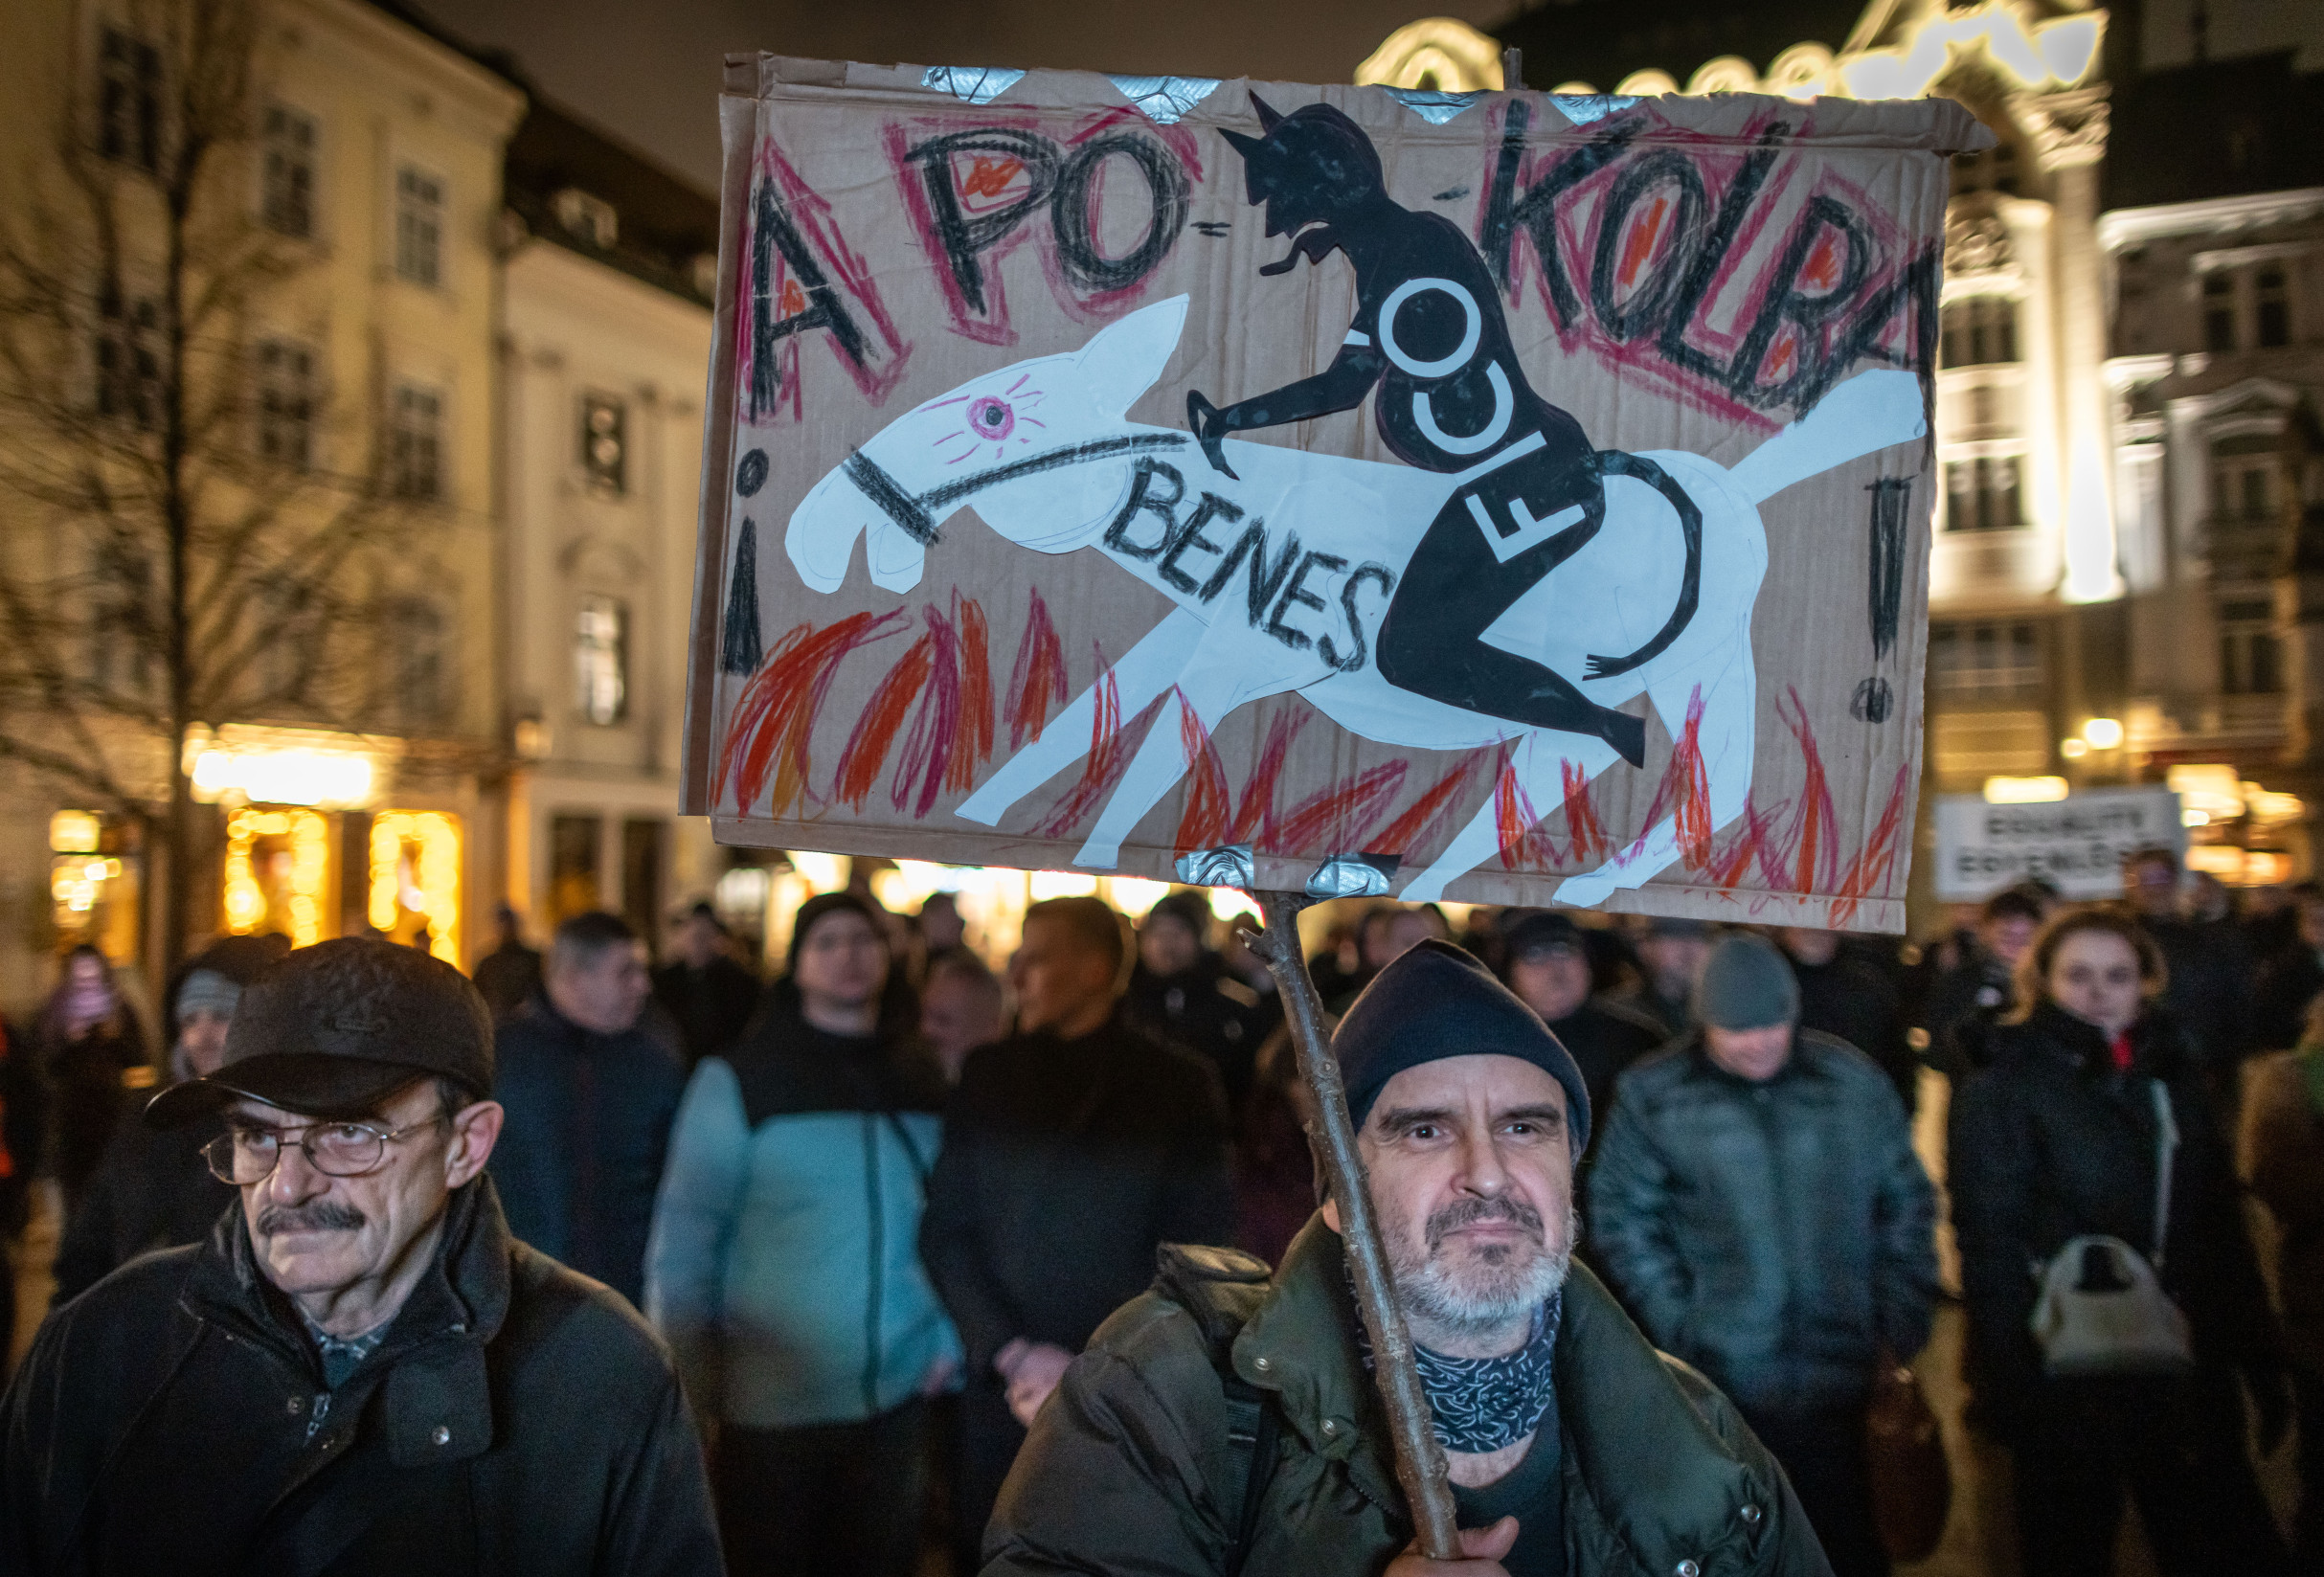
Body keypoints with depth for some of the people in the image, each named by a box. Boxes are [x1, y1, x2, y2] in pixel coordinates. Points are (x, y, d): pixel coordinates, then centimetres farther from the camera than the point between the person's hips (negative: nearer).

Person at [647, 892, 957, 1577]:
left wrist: (950, 1339, 2)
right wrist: (690, 1383, -9)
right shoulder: (739, 1080, -7)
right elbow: (682, 1241, -7)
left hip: (898, 1393, 4)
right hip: (773, 1400, -3)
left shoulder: (921, 1078, 5)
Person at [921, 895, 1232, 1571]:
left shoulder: (1178, 1084, -1)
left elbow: (1197, 1250, -3)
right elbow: (946, 1231, 3)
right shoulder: (989, 1076, 5)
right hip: (1000, 1401, 2)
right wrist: (1013, 1355, -9)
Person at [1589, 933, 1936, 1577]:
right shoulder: (1651, 1096, -4)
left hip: (1838, 1377, 1)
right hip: (1717, 1380, -1)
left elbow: (1907, 1204, 9)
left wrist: (1902, 1320, 4)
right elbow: (1622, 1218, -2)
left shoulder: (1857, 1084, 2)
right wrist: (1678, 1327, -7)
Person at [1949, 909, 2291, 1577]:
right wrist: (2009, 1385, -18)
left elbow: (2222, 1227, 13)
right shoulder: (2003, 1090, -8)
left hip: (2182, 1374, 5)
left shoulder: (2172, 1076, 8)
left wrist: (2260, 1364, 11)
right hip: (2066, 1382, -4)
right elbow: (1990, 1249, -12)